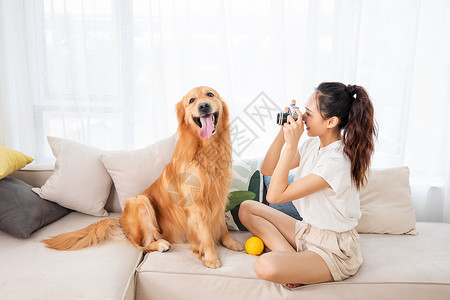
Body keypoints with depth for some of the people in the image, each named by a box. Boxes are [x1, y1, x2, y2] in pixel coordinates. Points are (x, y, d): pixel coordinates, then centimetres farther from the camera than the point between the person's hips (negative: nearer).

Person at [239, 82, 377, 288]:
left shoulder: (336, 162, -28)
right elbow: (267, 170, 2)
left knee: (266, 266, -33)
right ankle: (293, 257, -7)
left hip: (334, 251, -9)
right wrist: (284, 131, -10)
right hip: (308, 230, 9)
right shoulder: (314, 144, -2)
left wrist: (291, 145, -28)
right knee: (247, 209, 4)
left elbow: (275, 195, -25)